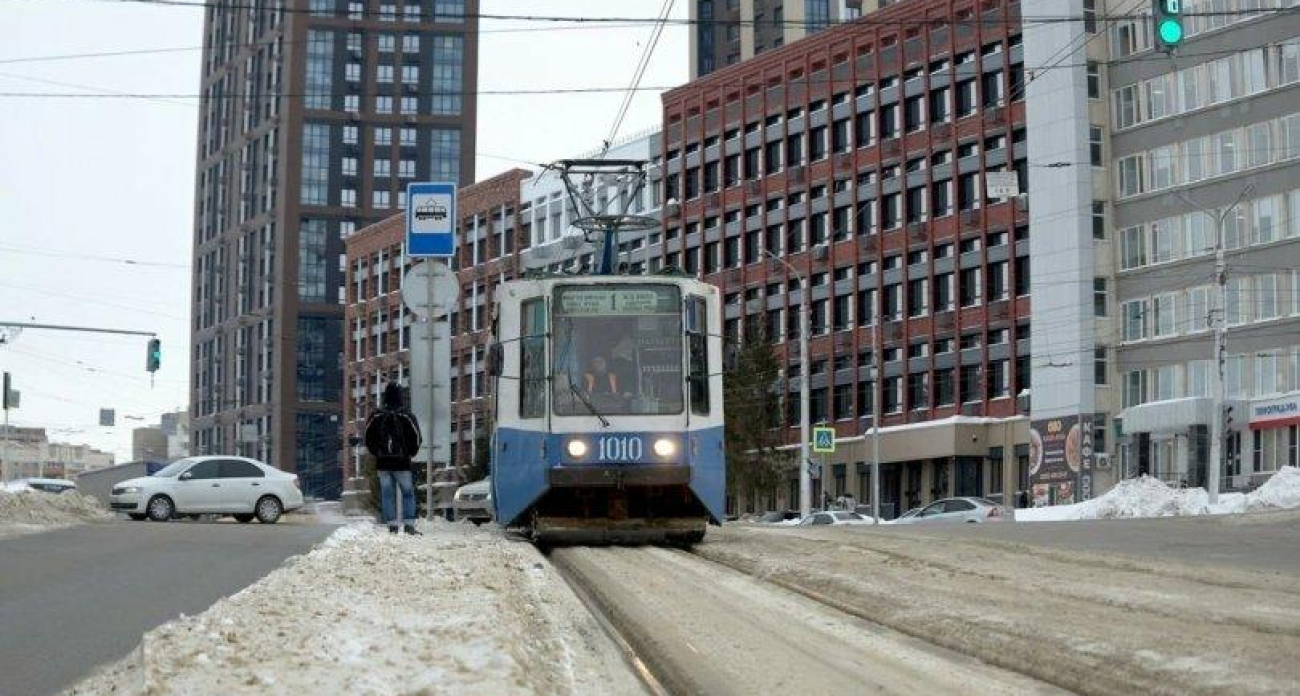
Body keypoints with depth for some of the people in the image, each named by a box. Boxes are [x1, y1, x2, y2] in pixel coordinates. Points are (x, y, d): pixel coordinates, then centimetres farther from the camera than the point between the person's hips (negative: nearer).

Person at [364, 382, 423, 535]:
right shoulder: (406, 416, -6)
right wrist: (410, 453, 12)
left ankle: (392, 524, 1)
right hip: (402, 463, -2)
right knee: (408, 493, 5)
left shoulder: (376, 416, 1)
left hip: (382, 463, 2)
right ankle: (409, 524, -5)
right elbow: (416, 437, -4)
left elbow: (368, 438, 7)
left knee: (387, 494, 5)